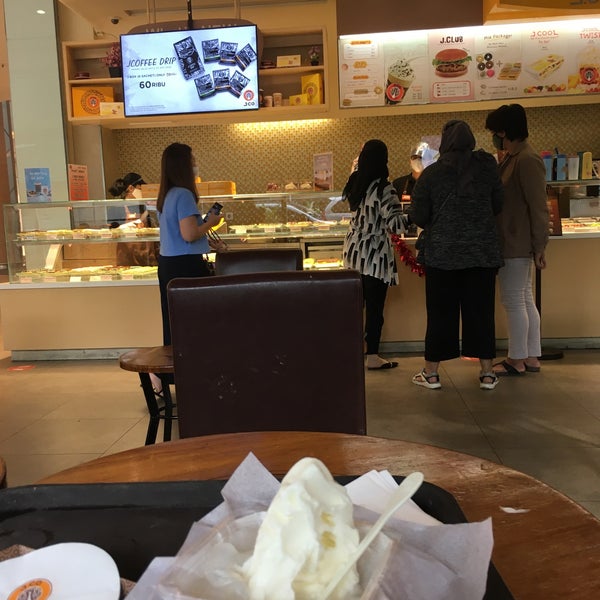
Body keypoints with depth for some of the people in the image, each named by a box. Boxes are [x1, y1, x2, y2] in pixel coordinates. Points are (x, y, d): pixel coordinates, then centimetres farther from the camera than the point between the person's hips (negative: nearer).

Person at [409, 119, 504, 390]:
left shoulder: (431, 174, -5)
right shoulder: (486, 167, 0)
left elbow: (417, 217, -4)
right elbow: (498, 205, 9)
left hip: (441, 253, -1)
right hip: (483, 252, 2)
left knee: (440, 313, 6)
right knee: (481, 311, 8)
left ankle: (431, 373, 14)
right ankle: (487, 373, 15)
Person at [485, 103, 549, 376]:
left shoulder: (527, 160, -17)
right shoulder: (512, 158, 12)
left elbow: (538, 207, -20)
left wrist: (540, 245, -19)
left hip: (516, 245, -10)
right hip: (514, 242, 10)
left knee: (513, 301, -2)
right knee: (525, 299, 13)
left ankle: (517, 360, 9)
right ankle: (531, 357, 21)